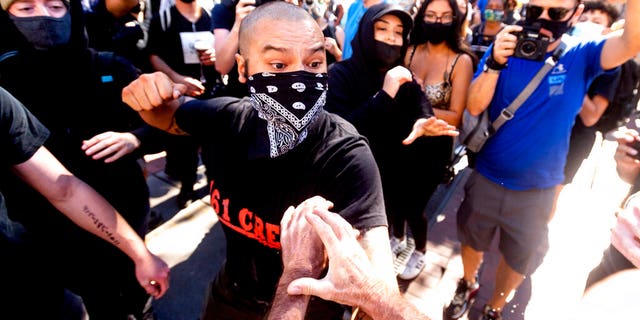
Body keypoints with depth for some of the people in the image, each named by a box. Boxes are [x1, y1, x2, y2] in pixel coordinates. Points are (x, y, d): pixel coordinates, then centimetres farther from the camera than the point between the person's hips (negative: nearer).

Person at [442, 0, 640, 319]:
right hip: (486, 180, 0)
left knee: (519, 258, 20)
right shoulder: (504, 52, -6)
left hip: (537, 191, 0)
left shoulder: (581, 56, -7)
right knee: (471, 241, 21)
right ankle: (467, 286, 53)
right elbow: (474, 106, -17)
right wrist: (495, 62, -32)